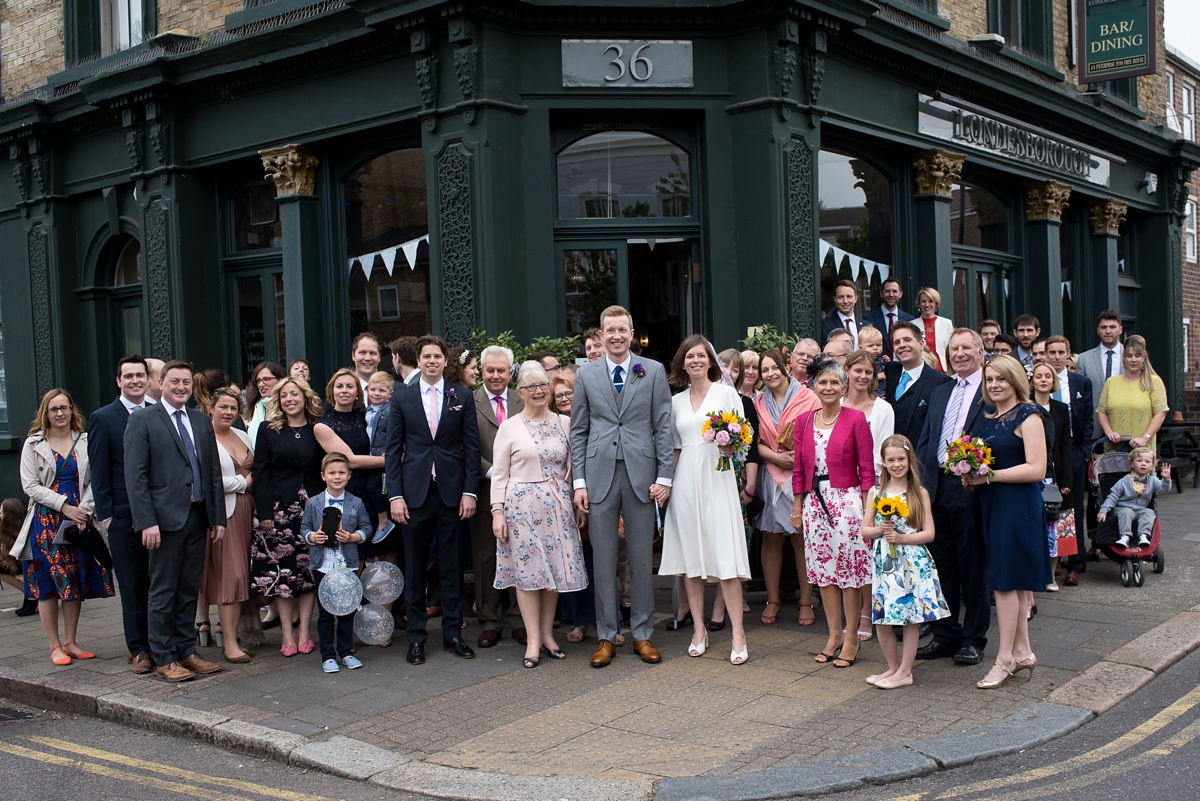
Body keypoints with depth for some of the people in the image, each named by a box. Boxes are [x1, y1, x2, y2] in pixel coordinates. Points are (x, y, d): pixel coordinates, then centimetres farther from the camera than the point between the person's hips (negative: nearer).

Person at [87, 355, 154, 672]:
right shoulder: (102, 418, 2)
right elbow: (99, 471, 0)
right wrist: (106, 514, -6)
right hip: (124, 515, -2)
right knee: (133, 586, 4)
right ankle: (139, 650, 12)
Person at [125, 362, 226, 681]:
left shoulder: (202, 421, 14)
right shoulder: (142, 421, -2)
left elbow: (214, 472, 14)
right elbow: (135, 475, -8)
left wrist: (218, 517, 8)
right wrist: (147, 521, -15)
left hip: (198, 518, 5)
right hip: (165, 519, -5)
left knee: (189, 589, 11)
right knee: (163, 591, 2)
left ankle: (186, 651, 20)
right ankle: (164, 659, 10)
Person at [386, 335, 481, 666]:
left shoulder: (462, 397, 6)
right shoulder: (401, 399, 6)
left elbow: (471, 447, 4)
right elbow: (393, 450, 4)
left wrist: (469, 490, -4)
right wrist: (395, 495, -4)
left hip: (451, 491, 0)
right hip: (415, 492, 0)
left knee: (451, 566, 6)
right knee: (415, 567, 5)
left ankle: (452, 632, 16)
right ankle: (416, 636, 14)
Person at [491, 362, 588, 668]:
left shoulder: (564, 423, 8)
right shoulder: (509, 427, 1)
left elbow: (573, 467, 11)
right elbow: (499, 474, 1)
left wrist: (579, 503, 5)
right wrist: (497, 511, -6)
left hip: (558, 505, 2)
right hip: (522, 505, -2)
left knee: (554, 569, 6)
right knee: (527, 570, -1)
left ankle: (547, 634, 19)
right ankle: (533, 640, 7)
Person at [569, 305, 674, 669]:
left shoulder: (653, 371, 4)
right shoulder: (585, 374, 7)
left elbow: (663, 427, 2)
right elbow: (578, 431, 7)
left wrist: (664, 476, -4)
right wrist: (579, 481, 0)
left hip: (641, 475, 0)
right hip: (600, 476, 1)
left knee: (642, 559, 7)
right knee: (603, 559, 6)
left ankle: (642, 634, 18)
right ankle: (606, 636, 16)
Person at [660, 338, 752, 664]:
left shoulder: (726, 393, 4)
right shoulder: (676, 402, 14)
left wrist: (729, 445, -18)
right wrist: (667, 482, 8)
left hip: (717, 478, -4)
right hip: (685, 482, 4)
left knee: (726, 559, -8)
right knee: (689, 556, 5)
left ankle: (738, 636, -4)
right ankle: (699, 630, 15)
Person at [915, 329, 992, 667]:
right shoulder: (939, 393, 18)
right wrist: (920, 482, 7)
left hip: (970, 488, -6)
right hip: (937, 487, 6)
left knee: (973, 567, 5)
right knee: (941, 566, 12)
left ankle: (973, 639, 17)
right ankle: (945, 635, 24)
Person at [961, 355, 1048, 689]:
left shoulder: (1027, 415, -9)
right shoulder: (987, 418, 13)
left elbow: (1036, 469, -17)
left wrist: (989, 475, -18)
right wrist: (971, 476, 2)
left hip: (1018, 504, -8)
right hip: (991, 504, 8)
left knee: (1005, 580, -5)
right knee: (1012, 581, 12)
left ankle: (1005, 659, 3)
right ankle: (1023, 651, 21)